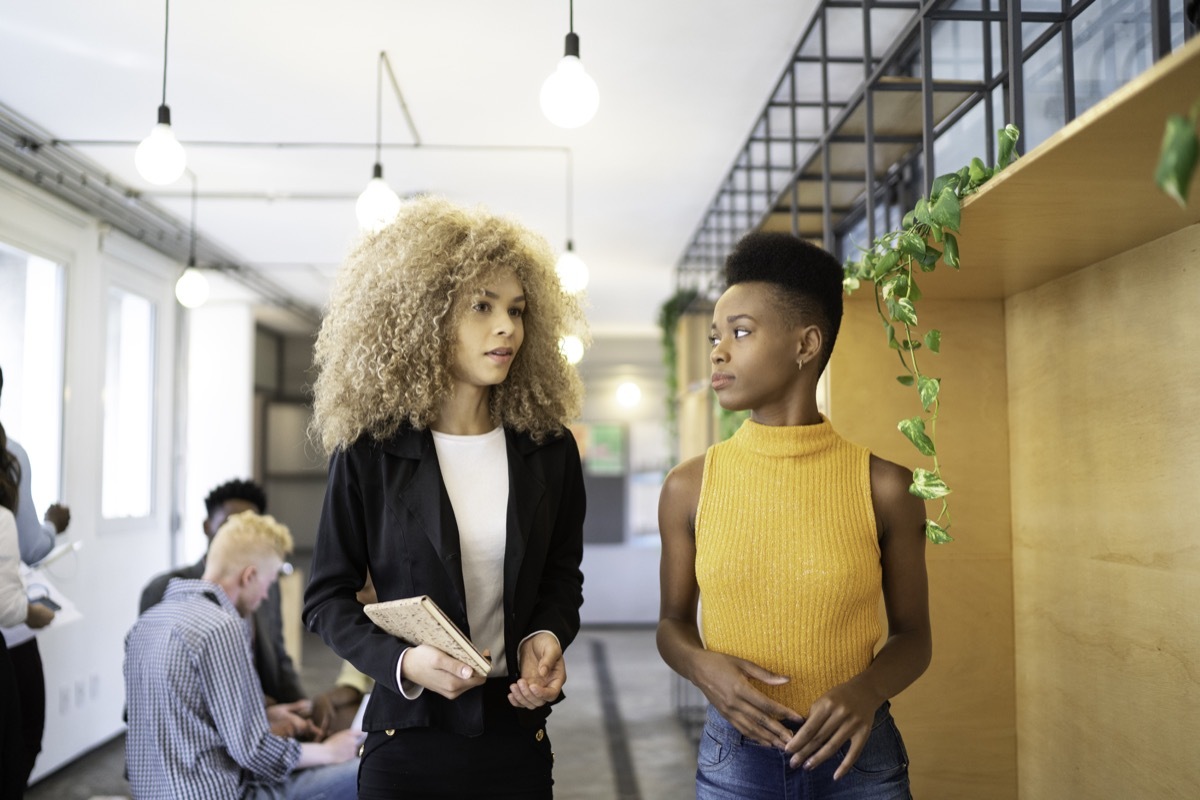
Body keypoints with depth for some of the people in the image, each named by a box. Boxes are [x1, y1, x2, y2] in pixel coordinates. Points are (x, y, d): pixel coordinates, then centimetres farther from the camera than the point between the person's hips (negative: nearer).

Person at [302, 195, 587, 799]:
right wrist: (402, 663, -18)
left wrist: (548, 636, -9)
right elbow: (327, 596, -3)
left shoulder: (549, 450, 0)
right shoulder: (370, 451, -8)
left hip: (517, 733, 3)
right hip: (408, 734, -2)